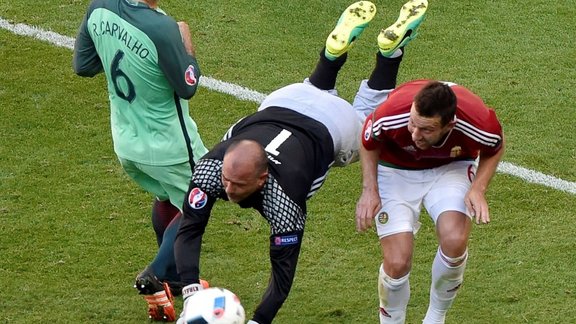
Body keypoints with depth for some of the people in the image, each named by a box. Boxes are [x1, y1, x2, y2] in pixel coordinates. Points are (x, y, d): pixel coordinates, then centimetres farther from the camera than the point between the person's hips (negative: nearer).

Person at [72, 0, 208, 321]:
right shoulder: (162, 28, -34)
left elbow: (83, 65, 0)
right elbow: (187, 87, -19)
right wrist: (187, 46, -4)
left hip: (126, 142, 7)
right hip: (169, 146, -7)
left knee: (165, 199, 30)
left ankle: (172, 277, 42)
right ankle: (155, 276, 3)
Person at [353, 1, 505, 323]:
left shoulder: (477, 122, -35)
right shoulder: (391, 114, -37)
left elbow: (495, 149, -8)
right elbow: (368, 142, -10)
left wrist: (478, 188, -23)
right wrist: (370, 190, -19)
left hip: (451, 169, 1)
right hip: (397, 171, 0)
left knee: (455, 242, -26)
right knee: (398, 263, -17)